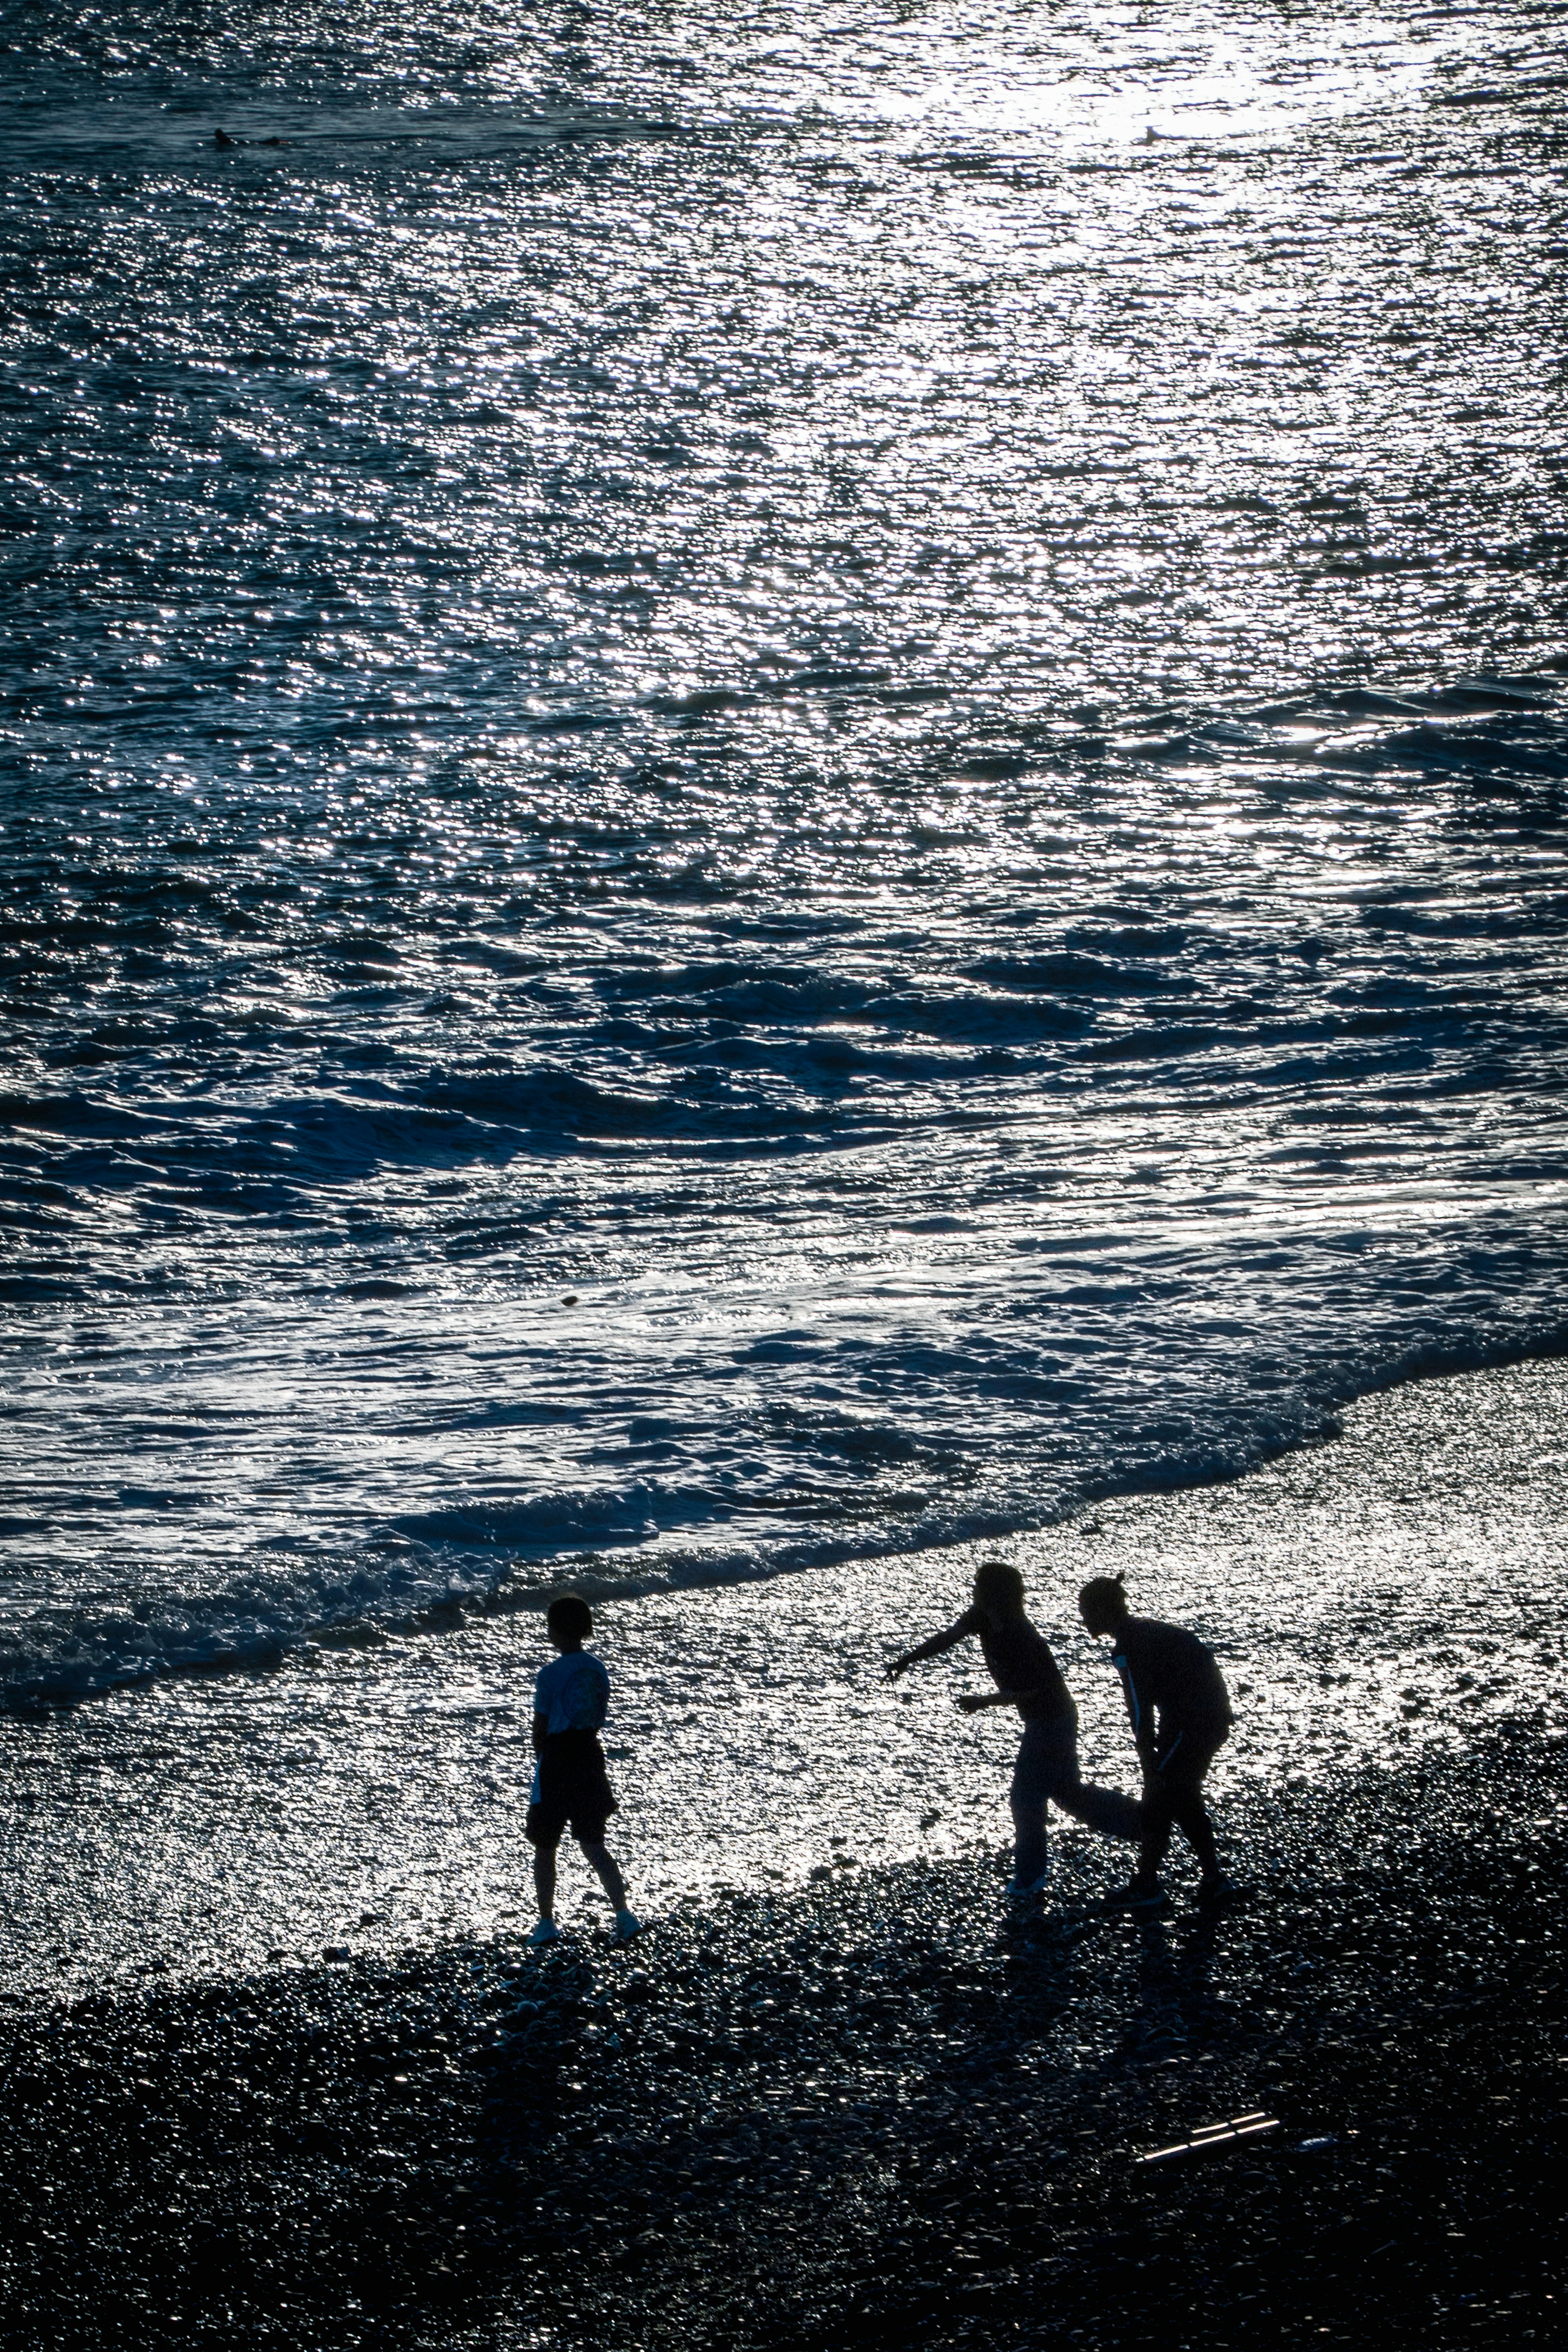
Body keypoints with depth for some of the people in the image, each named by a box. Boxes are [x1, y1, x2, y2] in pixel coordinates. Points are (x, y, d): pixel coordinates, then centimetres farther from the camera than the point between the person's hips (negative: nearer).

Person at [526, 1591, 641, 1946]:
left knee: (545, 1847, 10)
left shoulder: (551, 1674, -17)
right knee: (594, 1844, 11)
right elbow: (601, 1717, 7)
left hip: (557, 1760, -5)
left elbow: (541, 1726, -10)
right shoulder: (597, 1669, 1)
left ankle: (547, 1922, 15)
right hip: (589, 1757, 5)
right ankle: (623, 1914, -3)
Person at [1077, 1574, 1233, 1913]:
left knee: (1158, 1800, 0)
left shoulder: (1127, 1649, -16)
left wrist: (1151, 1767, -13)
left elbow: (1141, 1712, -17)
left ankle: (1147, 1888, 6)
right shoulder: (1145, 1629, 14)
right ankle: (1213, 1878, 24)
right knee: (1185, 1798, 20)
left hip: (1191, 1722, -9)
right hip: (1215, 1717, 9)